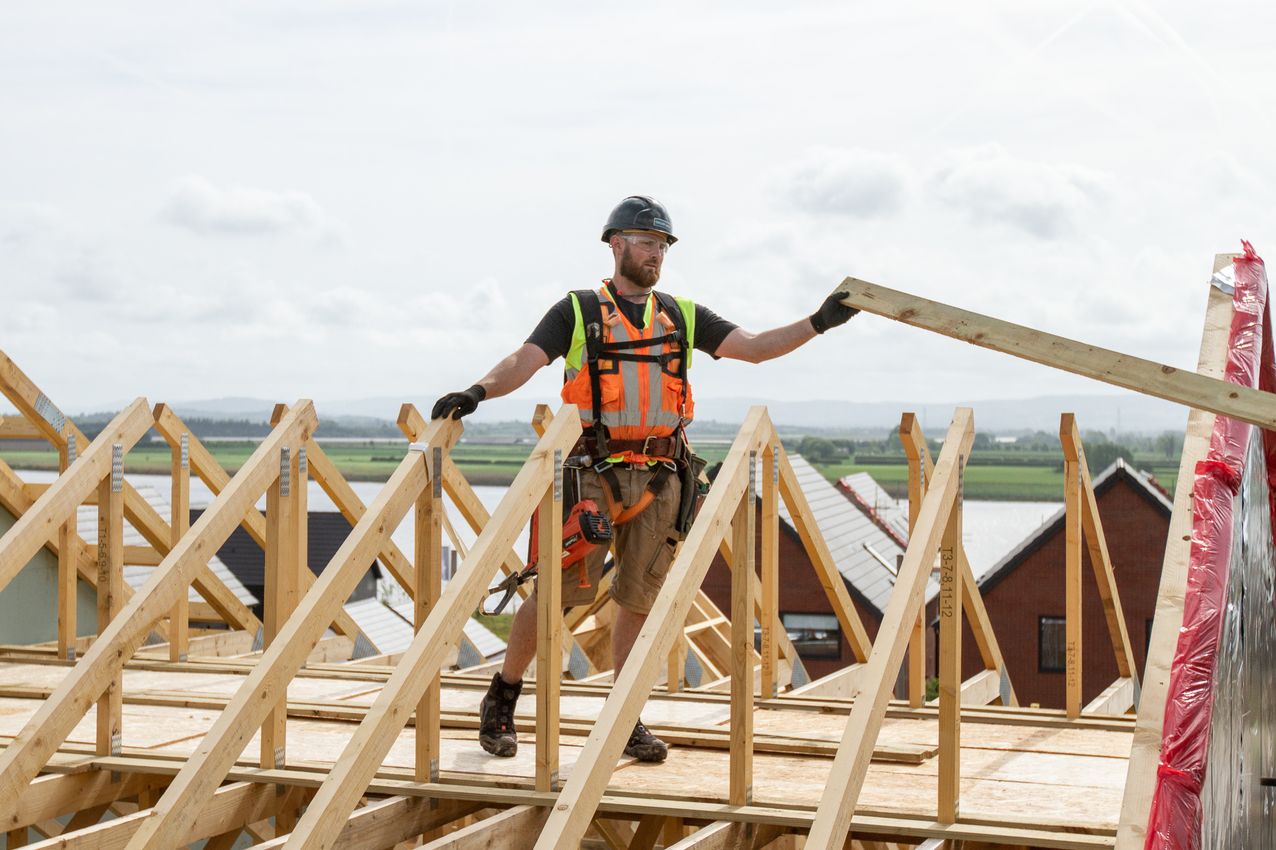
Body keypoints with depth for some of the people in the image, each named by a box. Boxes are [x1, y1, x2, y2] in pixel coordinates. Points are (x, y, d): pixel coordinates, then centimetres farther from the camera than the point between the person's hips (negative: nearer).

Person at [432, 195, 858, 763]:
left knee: (639, 598, 6)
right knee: (562, 589, -5)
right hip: (592, 474, -4)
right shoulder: (578, 311, 4)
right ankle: (501, 699, 12)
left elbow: (754, 348, 12)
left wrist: (818, 323, 0)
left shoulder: (681, 316, 15)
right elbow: (524, 361, -6)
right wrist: (477, 392, -24)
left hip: (659, 479, 4)